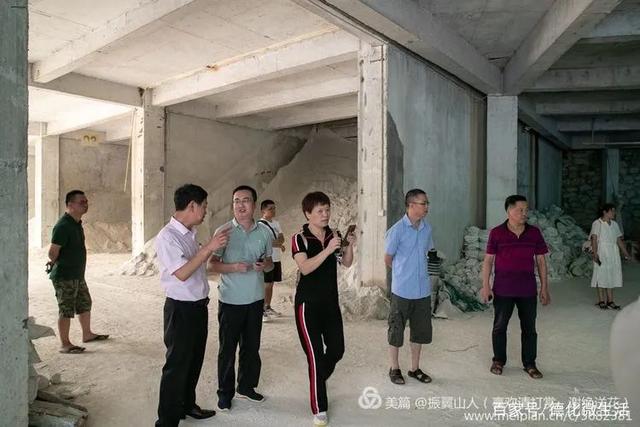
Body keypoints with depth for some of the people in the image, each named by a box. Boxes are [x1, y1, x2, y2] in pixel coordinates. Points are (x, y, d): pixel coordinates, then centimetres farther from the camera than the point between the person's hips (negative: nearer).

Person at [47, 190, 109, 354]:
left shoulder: (77, 223, 9)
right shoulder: (63, 226, -21)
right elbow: (53, 252, -21)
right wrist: (56, 264, -3)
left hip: (77, 275, 9)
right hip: (65, 277, -9)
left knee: (85, 304, 19)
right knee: (66, 310, 0)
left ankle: (87, 334, 34)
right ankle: (65, 344, 11)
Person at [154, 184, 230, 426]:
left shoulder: (190, 234, 7)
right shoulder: (167, 237, -19)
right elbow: (182, 273, -25)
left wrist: (213, 245, 10)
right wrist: (209, 247, -26)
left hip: (199, 306, 9)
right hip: (181, 309, -9)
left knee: (194, 360, 21)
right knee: (177, 365, 3)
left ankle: (187, 405, 40)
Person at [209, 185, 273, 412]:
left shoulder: (264, 232, 3)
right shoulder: (224, 231, -7)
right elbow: (212, 264, -7)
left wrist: (264, 265, -10)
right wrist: (234, 267, -23)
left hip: (255, 299, 3)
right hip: (230, 300, -3)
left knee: (252, 346, 14)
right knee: (227, 348, 7)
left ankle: (246, 386, 33)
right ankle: (225, 392, 24)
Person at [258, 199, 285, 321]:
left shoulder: (276, 223, 14)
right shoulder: (260, 224, -11)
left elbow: (282, 238, 5)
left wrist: (275, 242, -15)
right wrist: (279, 244, -8)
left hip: (277, 258, 7)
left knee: (271, 284, 14)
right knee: (266, 285, -6)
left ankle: (268, 307, 23)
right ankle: (262, 310, 0)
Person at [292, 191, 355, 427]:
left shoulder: (333, 235, 3)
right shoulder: (300, 239, -12)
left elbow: (347, 263, 4)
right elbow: (305, 268, -24)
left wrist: (349, 246, -14)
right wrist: (327, 250, -33)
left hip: (331, 301, 5)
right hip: (308, 304, -5)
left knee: (337, 349, 12)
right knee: (315, 355, -2)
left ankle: (318, 380, 43)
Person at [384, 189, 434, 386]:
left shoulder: (427, 228, 3)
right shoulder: (397, 230, -15)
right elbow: (388, 259, -4)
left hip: (423, 290, 6)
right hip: (402, 290, -5)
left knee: (420, 331, 15)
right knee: (396, 331, 8)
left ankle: (415, 368, 31)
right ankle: (395, 369, 26)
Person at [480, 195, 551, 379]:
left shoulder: (534, 233, 2)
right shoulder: (496, 233, -5)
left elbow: (541, 261, 6)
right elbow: (488, 260, -2)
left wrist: (544, 288, 4)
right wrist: (485, 286, -7)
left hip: (528, 290, 2)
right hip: (502, 290, -2)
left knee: (529, 328, 10)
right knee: (499, 326, 9)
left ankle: (529, 364, 25)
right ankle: (499, 361, 26)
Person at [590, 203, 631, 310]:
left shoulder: (614, 224, 12)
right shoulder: (597, 223, -7)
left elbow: (619, 240, 16)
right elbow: (594, 239, -14)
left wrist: (625, 253, 14)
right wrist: (595, 254, -23)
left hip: (613, 255, 6)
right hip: (601, 254, -6)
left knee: (611, 276, 8)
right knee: (601, 276, -1)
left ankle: (610, 301, 15)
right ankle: (601, 301, 7)